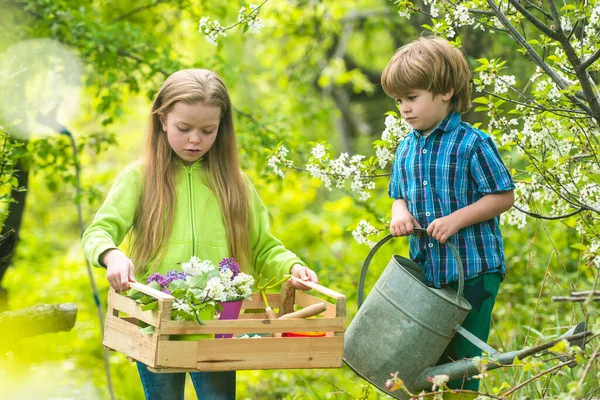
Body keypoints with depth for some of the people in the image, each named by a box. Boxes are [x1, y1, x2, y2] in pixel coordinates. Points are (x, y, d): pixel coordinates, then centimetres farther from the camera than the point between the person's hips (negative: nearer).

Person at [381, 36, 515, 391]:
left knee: (461, 360, 1)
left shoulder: (472, 144, -13)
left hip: (473, 272, -6)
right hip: (426, 270, 6)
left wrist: (456, 219, -22)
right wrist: (400, 213, -7)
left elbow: (504, 197, -12)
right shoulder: (406, 149, 7)